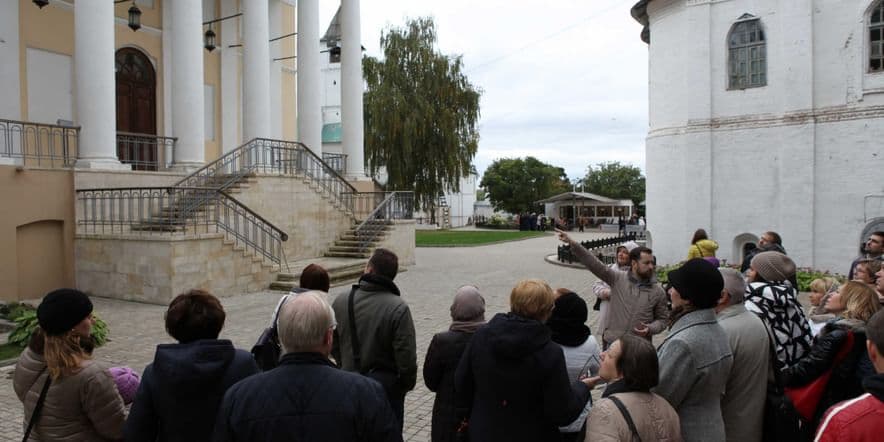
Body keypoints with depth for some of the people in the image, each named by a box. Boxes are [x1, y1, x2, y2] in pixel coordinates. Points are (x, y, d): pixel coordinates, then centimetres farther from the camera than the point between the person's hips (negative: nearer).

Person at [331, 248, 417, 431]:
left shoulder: (341, 302, -6)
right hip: (386, 385, -3)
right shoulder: (398, 308, -20)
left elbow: (333, 345, 5)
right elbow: (406, 354, -19)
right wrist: (408, 383, -1)